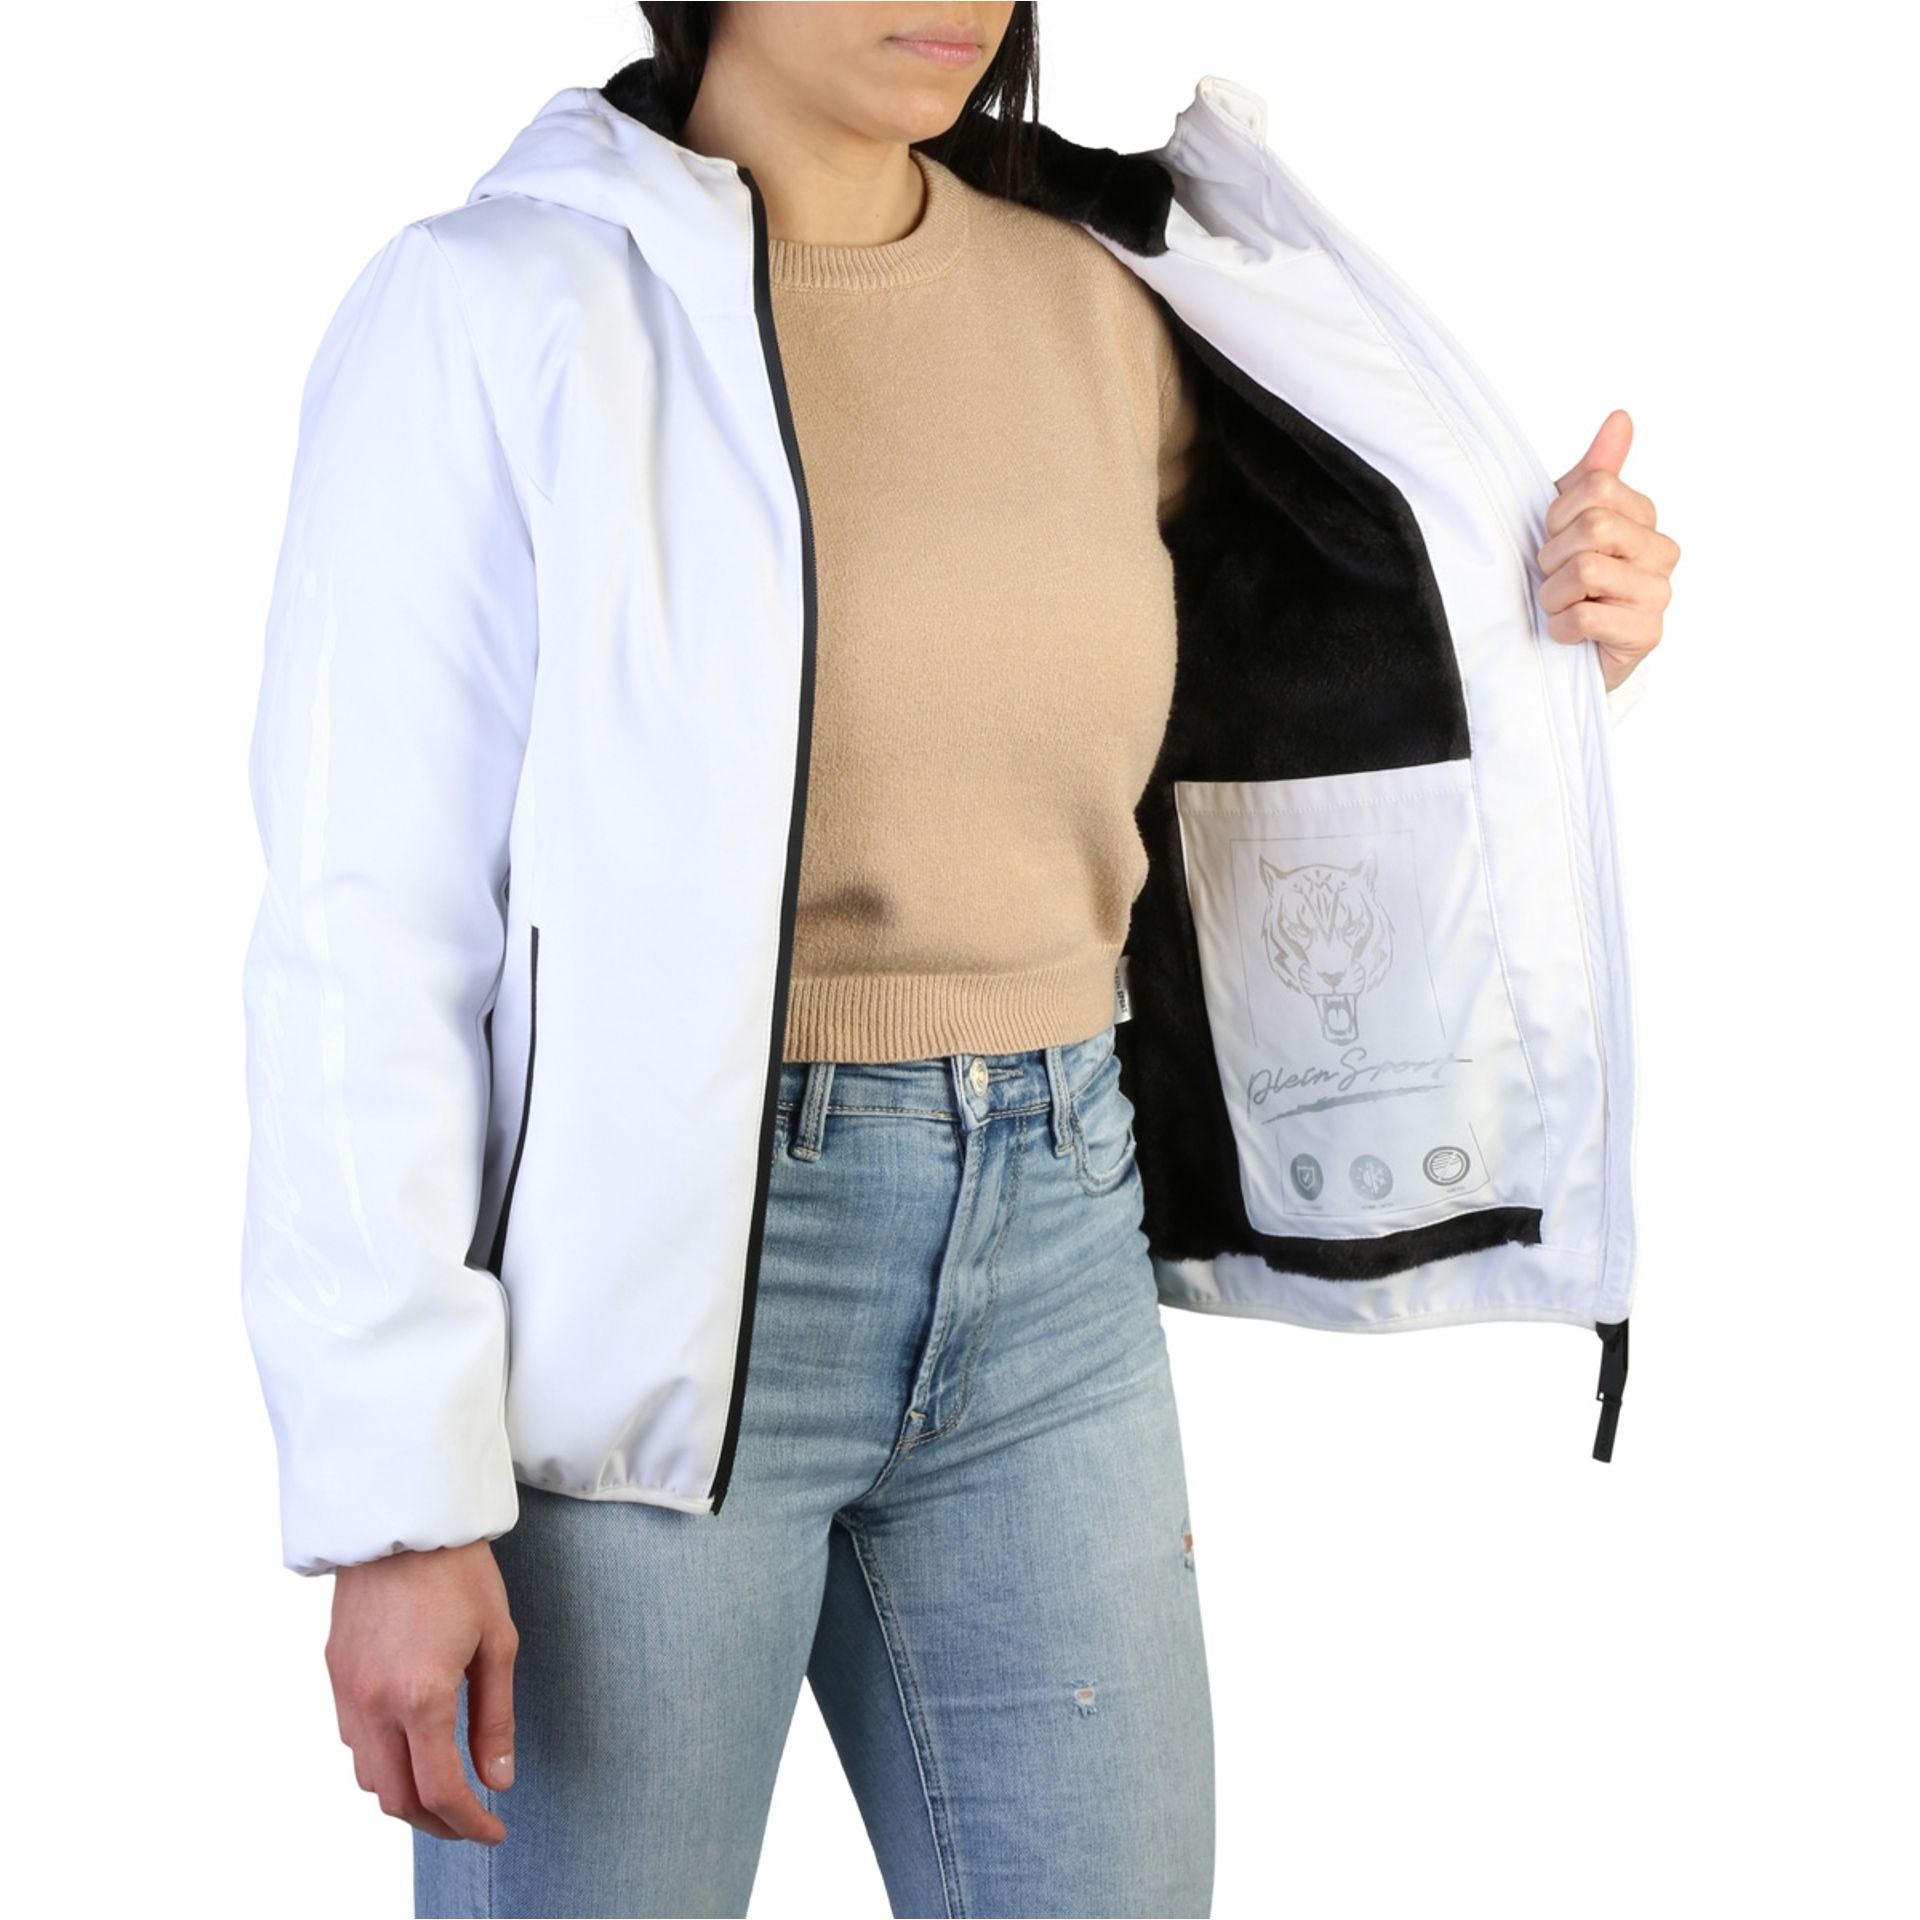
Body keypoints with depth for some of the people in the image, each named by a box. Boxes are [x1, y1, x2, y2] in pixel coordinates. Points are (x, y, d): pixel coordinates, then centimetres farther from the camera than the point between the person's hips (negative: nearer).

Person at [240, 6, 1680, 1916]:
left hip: (1048, 1257, 5)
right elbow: (361, 944, -10)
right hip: (644, 1278, -4)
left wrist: (1558, 621, 4)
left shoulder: (1102, 313, 8)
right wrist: (396, 1502, -14)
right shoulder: (485, 308, -7)